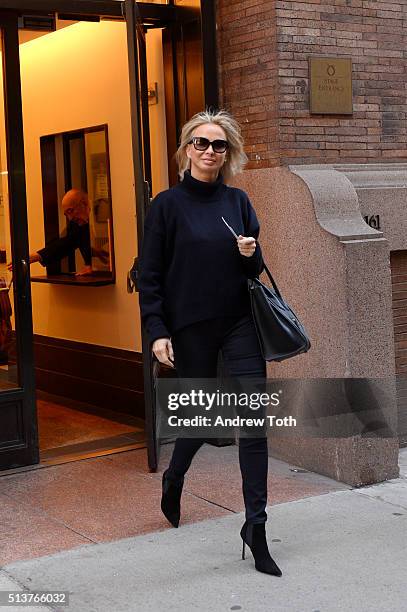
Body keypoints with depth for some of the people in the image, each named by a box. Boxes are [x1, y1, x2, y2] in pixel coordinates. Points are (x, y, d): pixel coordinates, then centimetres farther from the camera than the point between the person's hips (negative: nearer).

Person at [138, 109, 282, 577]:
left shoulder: (238, 201, 7)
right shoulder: (167, 205, -2)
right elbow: (150, 275, -4)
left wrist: (251, 255, -8)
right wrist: (157, 331, -11)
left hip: (240, 323, 3)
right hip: (191, 327, -3)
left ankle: (255, 524, 2)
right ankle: (173, 479, 41)